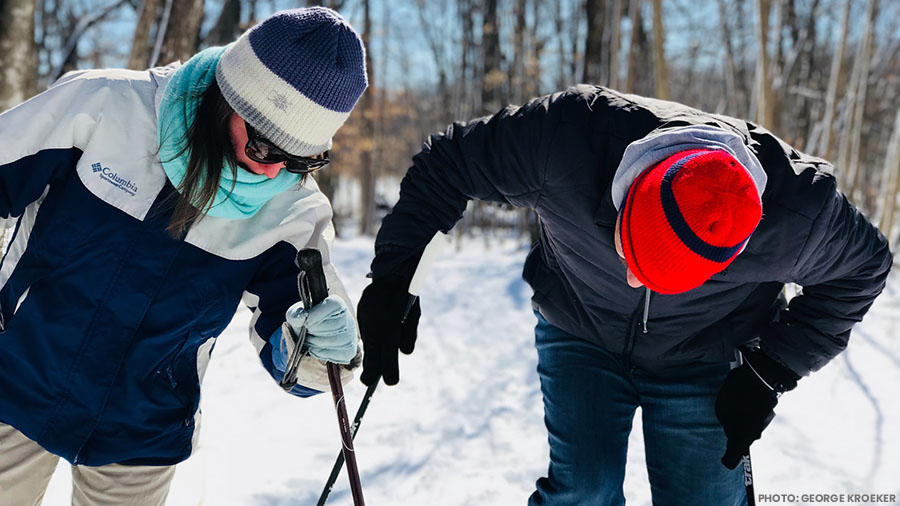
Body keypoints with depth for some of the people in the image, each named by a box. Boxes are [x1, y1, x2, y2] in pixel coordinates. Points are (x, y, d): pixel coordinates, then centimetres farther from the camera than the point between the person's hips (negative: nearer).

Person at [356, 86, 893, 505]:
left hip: (701, 364, 1)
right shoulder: (564, 138, -35)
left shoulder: (801, 214, -31)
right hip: (581, 338, 0)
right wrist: (393, 277, -17)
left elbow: (863, 267, -7)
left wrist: (770, 374, -11)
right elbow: (448, 164, -17)